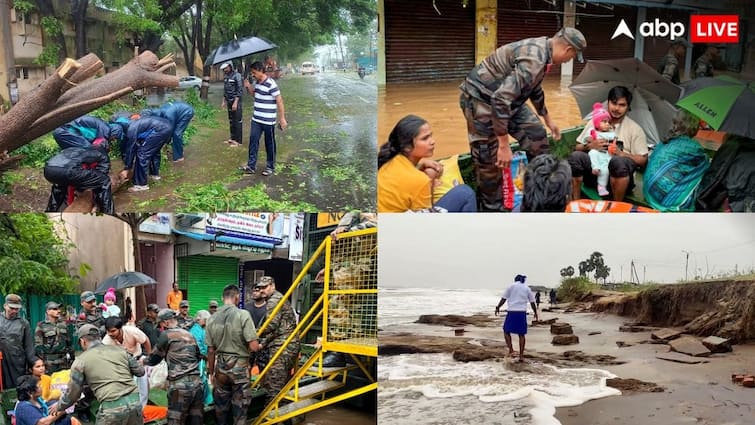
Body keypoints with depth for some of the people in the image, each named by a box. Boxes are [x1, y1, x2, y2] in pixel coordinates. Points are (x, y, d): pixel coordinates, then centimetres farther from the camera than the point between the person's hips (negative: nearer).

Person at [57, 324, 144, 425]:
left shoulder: (80, 360, 7)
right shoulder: (119, 350, 15)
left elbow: (72, 393, 11)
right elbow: (140, 371, 21)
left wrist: (59, 406, 31)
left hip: (112, 408, -4)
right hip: (135, 402, 4)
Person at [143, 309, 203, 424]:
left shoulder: (167, 335, -1)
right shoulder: (189, 334, 18)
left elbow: (154, 358, 9)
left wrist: (143, 361, 28)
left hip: (180, 385, -6)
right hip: (196, 383, 6)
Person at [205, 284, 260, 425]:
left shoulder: (212, 318, 0)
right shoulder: (243, 315, -14)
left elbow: (210, 351, 6)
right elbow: (253, 347, -16)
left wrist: (211, 372, 18)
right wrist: (259, 347, 7)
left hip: (221, 367, 4)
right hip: (240, 367, -4)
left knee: (221, 405, 17)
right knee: (239, 406, 6)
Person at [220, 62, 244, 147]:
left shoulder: (237, 75, -13)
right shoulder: (225, 77, 9)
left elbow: (240, 90, -16)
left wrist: (235, 102, -21)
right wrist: (223, 101, 15)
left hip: (236, 101, -8)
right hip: (229, 101, 8)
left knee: (237, 121, -4)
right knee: (231, 120, 13)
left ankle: (238, 140, 0)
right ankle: (233, 138, 22)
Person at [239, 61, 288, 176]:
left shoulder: (271, 84, -19)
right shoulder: (256, 82, 6)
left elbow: (279, 101, -18)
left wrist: (282, 118, -19)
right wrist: (248, 87, 4)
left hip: (268, 121, -7)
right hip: (256, 119, 7)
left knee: (269, 144, 6)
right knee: (253, 141, 5)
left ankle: (270, 167, 18)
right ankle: (251, 165, 10)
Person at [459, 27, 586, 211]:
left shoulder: (541, 49, 4)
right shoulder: (534, 59, -29)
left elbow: (535, 89, 24)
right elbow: (500, 99, -35)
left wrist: (548, 119, 36)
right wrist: (504, 145, -30)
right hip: (481, 98, -10)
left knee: (537, 136, 9)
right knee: (490, 161, -4)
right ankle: (493, 208, 11)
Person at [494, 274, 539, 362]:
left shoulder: (511, 286, 4)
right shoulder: (527, 288, 12)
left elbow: (503, 299, 1)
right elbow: (532, 302, 13)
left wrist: (498, 307, 12)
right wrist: (536, 313, 24)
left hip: (512, 312, -3)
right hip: (522, 312, 3)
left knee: (506, 331, 12)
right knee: (522, 334, 7)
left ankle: (511, 350, -2)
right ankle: (521, 355, 6)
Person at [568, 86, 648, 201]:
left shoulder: (634, 129, 4)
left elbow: (642, 160, 1)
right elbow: (577, 148, 11)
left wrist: (620, 153, -13)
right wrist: (589, 146, -10)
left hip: (618, 178, -2)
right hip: (593, 171, 2)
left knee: (619, 161, -37)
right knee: (576, 156, -27)